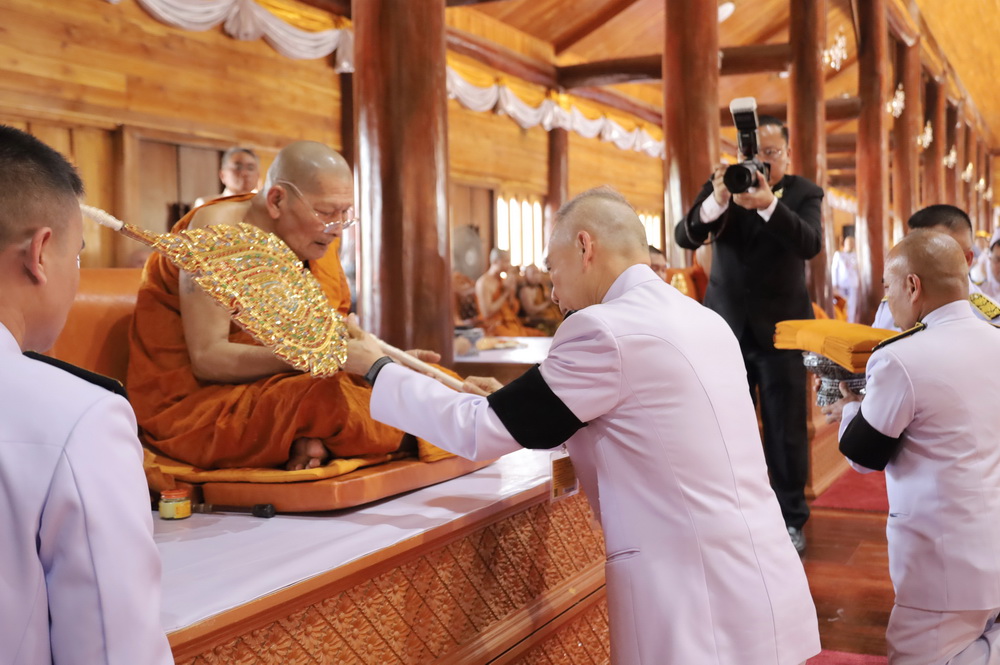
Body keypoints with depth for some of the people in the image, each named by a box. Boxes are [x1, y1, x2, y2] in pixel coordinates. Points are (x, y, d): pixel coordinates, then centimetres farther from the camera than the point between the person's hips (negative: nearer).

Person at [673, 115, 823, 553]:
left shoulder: (803, 193, -3)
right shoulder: (721, 185, 1)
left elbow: (810, 244, -22)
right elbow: (685, 238, -12)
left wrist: (768, 204, -38)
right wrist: (716, 202, -32)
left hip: (781, 326, -2)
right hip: (726, 325, 2)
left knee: (786, 430, 3)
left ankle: (791, 519, 16)